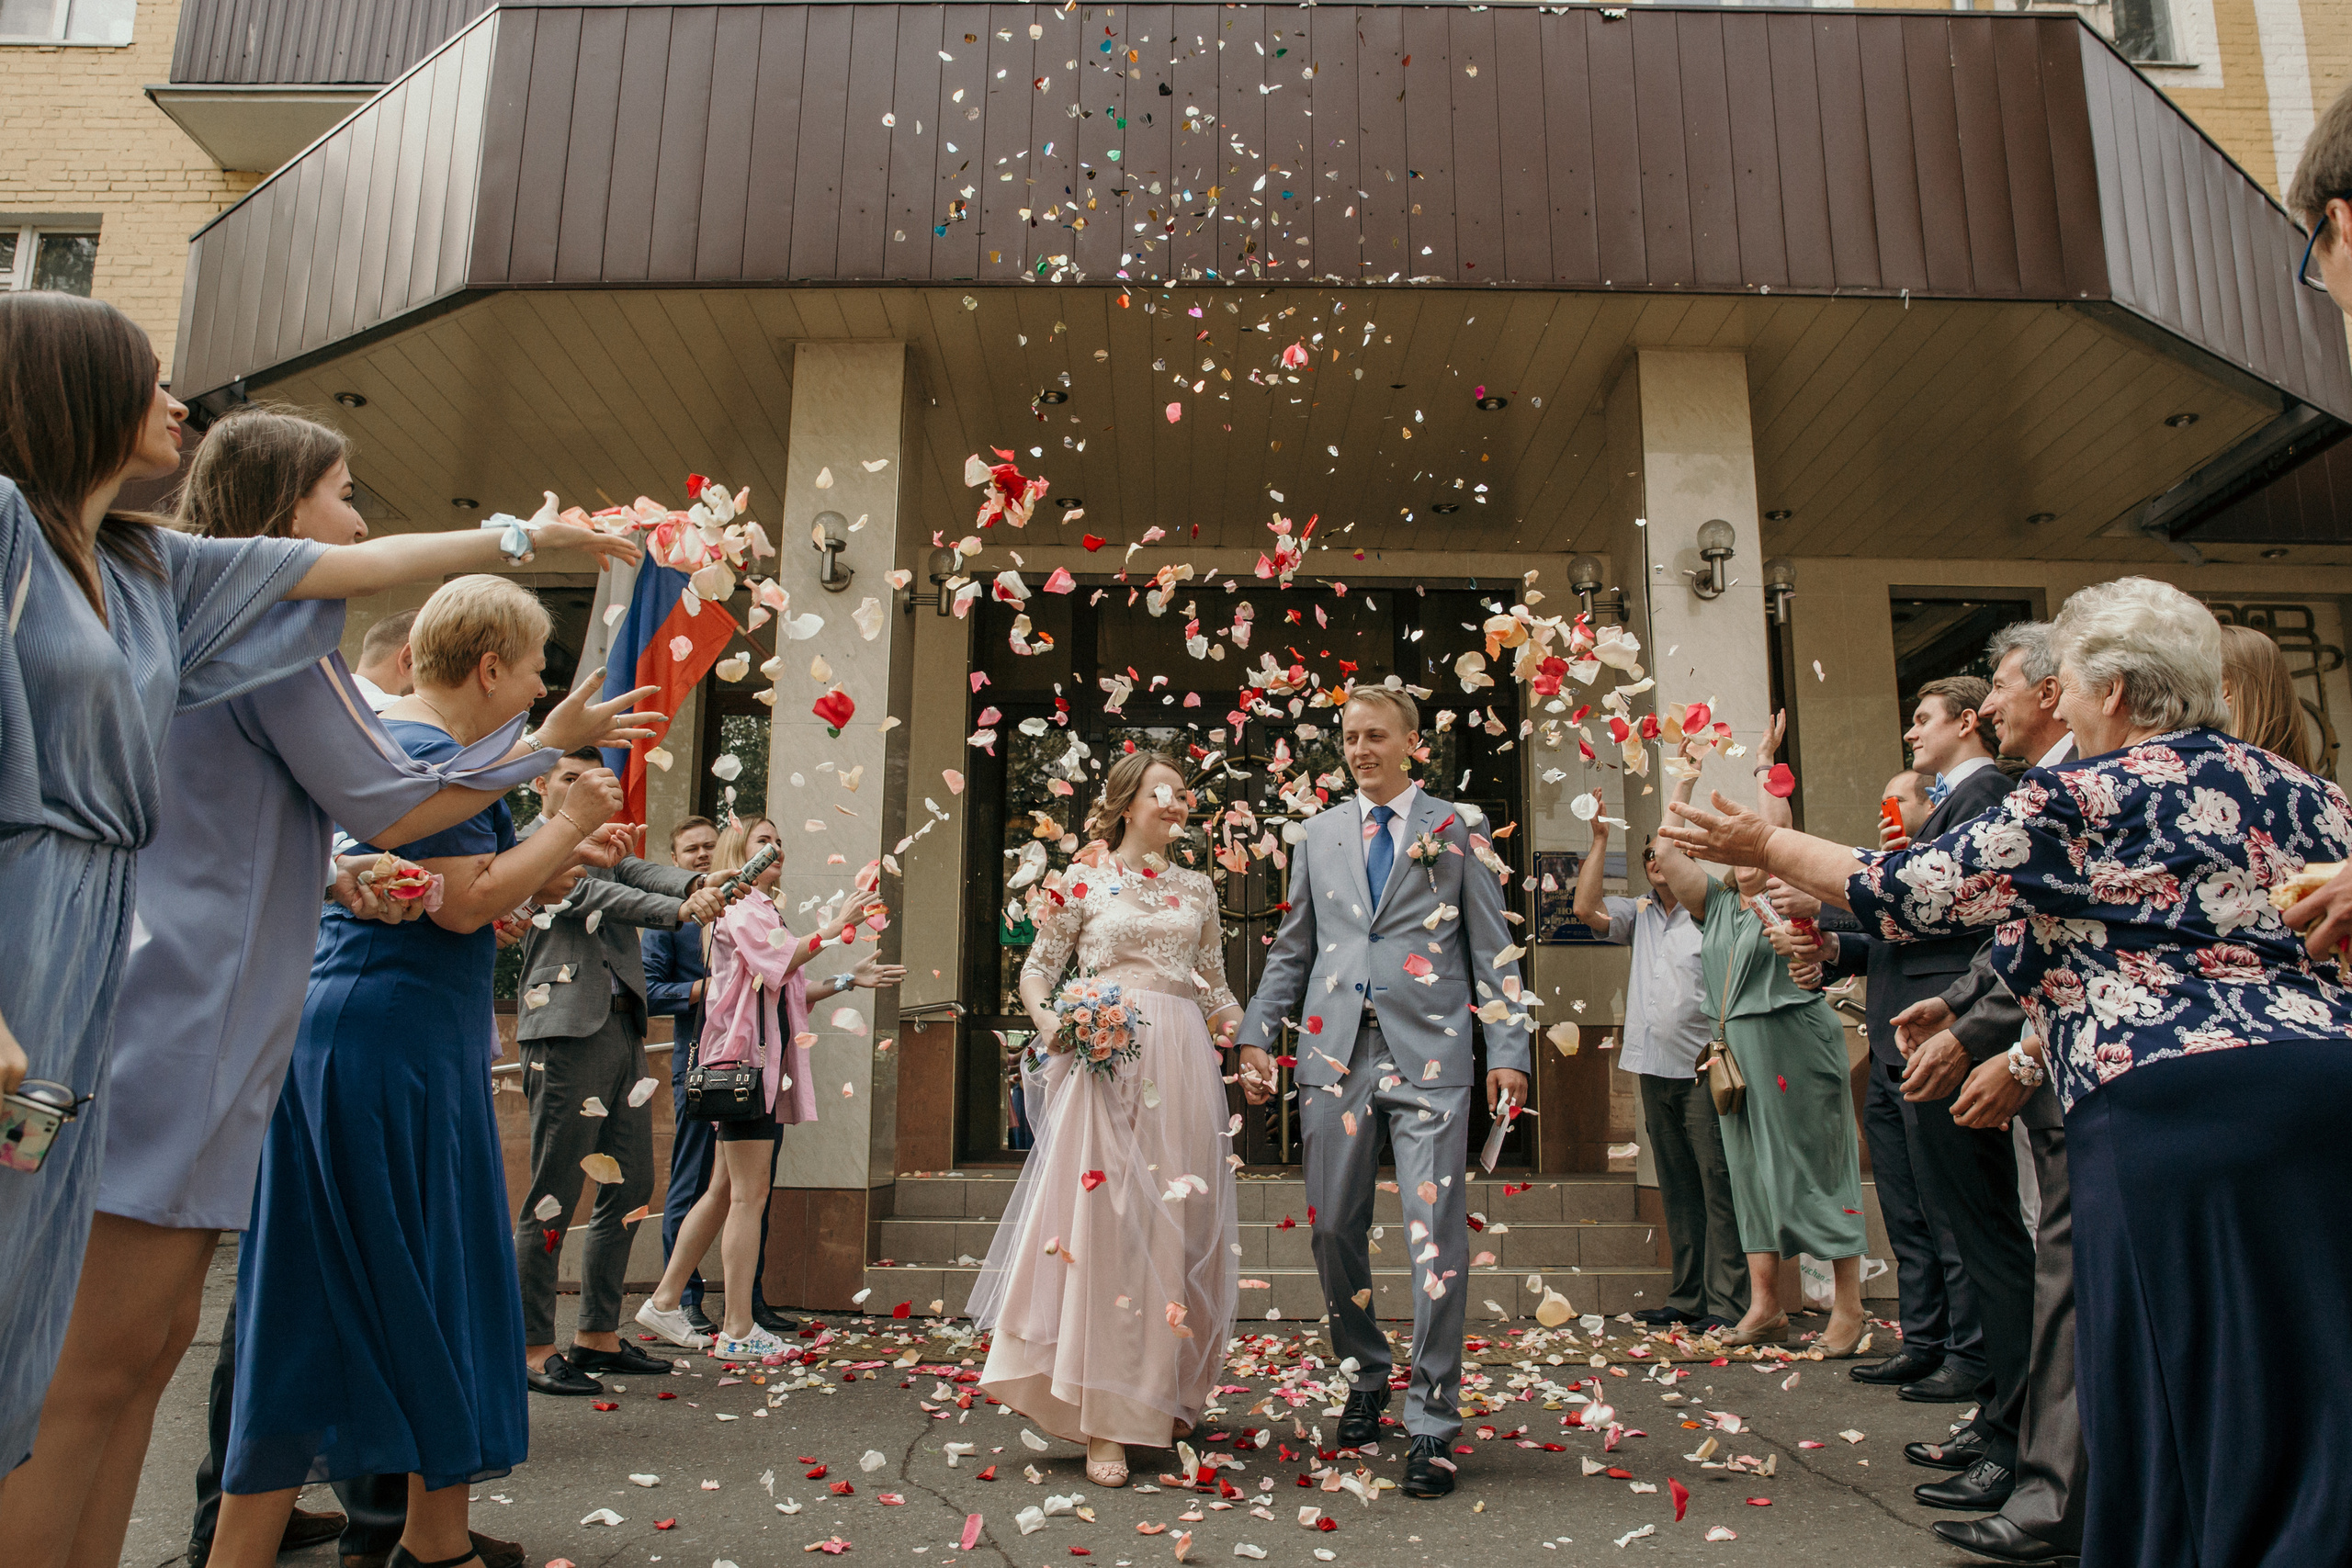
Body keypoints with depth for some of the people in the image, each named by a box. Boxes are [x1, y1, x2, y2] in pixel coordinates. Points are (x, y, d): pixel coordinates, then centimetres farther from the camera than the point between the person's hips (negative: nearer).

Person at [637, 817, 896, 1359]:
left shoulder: (761, 907, 25)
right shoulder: (741, 903, -5)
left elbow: (789, 988, 20)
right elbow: (778, 963, -20)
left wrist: (849, 979, 14)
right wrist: (832, 929, -20)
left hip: (761, 1060, 10)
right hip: (743, 1056, -10)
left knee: (726, 1189, 13)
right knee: (750, 1192, -9)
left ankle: (665, 1301, 20)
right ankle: (738, 1330, -5)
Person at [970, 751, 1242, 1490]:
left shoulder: (1198, 889, 17)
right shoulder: (1084, 880, 5)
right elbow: (1037, 969, 6)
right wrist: (1054, 1027, -11)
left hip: (1183, 1065, 4)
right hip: (1108, 1062, -4)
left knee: (1175, 1226, 7)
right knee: (1101, 1220, -7)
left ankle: (1164, 1396, 23)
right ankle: (1103, 1421, -1)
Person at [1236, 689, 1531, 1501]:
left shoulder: (1455, 831, 7)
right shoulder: (1319, 835, 14)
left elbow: (1493, 947, 5)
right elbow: (1291, 948, 17)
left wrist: (1507, 1049, -3)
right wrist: (1257, 1034, 9)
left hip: (1428, 1050, -3)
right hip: (1336, 1051, 3)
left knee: (1437, 1236, -5)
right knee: (1334, 1229, 8)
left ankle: (1432, 1425, 8)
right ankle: (1367, 1375, 31)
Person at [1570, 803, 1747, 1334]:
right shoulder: (1640, 916, 16)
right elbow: (1586, 908, 4)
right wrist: (1600, 838, 5)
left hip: (1702, 1070, -6)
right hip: (1655, 1069, 6)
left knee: (1717, 1184, -6)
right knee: (1676, 1188, 9)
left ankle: (1726, 1302, -3)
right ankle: (1686, 1297, 15)